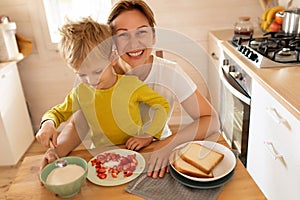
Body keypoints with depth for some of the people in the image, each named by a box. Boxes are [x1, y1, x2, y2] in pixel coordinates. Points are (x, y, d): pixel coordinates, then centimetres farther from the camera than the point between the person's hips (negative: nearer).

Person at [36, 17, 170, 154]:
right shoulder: (80, 93, -3)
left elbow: (163, 106, -4)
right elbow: (58, 112, 14)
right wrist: (48, 123, -9)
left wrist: (148, 136, -13)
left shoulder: (131, 85, -13)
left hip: (133, 153, -3)